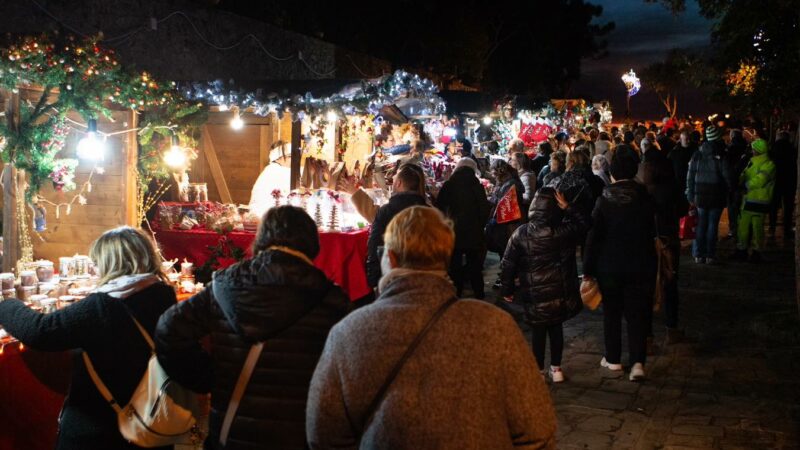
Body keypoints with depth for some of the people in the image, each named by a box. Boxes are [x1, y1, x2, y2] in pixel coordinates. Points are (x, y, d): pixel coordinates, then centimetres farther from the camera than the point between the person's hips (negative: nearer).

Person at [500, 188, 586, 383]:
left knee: (538, 332, 11)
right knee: (556, 328, 17)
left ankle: (538, 372, 19)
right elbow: (584, 224, 10)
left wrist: (507, 289, 6)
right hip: (561, 293, 2)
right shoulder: (565, 230, -11)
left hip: (535, 295, -1)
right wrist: (567, 207, -1)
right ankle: (556, 369, 27)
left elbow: (508, 265, -7)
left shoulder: (521, 234, -12)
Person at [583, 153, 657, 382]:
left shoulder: (604, 200, -10)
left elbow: (593, 236, -9)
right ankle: (638, 362, -3)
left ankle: (613, 359, 22)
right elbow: (653, 232, 1)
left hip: (609, 266, -1)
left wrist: (588, 269, -3)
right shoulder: (645, 198, -6)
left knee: (612, 312, 14)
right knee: (638, 314, 5)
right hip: (641, 266, 1)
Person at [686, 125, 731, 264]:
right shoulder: (721, 156, -11)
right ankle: (710, 255, 6)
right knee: (713, 224, 4)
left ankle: (699, 255, 10)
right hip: (717, 195, -3)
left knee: (701, 224, 11)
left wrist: (690, 195, 9)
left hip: (701, 194, 3)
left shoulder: (697, 155, 0)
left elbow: (690, 176, 3)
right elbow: (727, 177, -9)